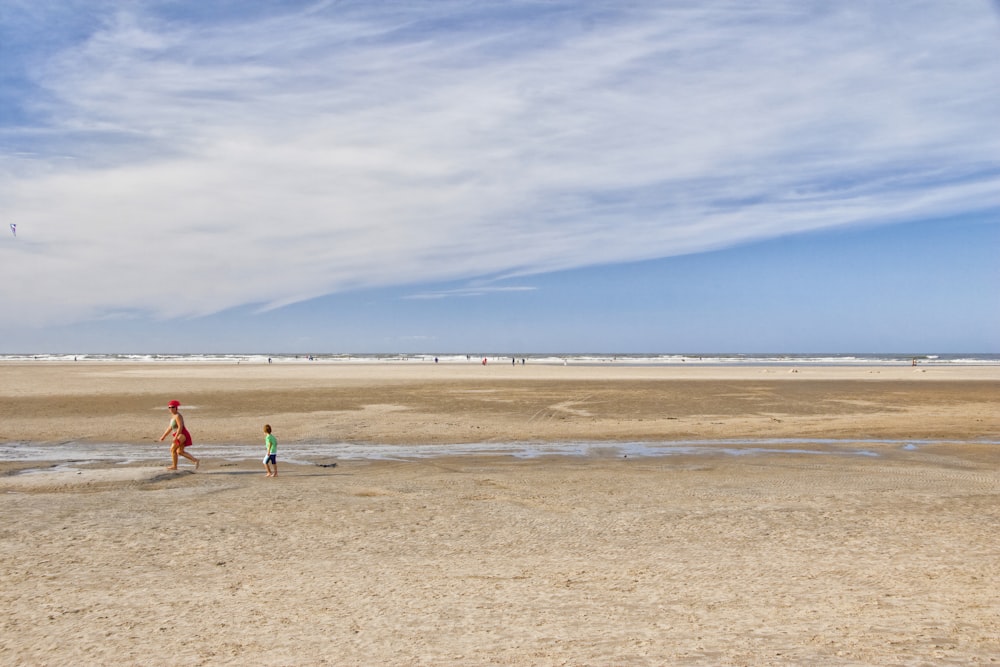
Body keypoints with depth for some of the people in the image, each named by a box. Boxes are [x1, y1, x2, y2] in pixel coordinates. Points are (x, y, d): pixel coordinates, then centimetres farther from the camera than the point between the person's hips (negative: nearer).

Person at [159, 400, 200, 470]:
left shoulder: (178, 416, -16)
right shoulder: (173, 416, 16)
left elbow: (180, 427, -25)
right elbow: (170, 427, 22)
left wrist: (175, 437, -28)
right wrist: (163, 436, 21)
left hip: (182, 435, -10)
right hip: (181, 435, 10)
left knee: (172, 449, -4)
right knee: (180, 452, 13)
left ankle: (174, 466, 5)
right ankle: (196, 460, 11)